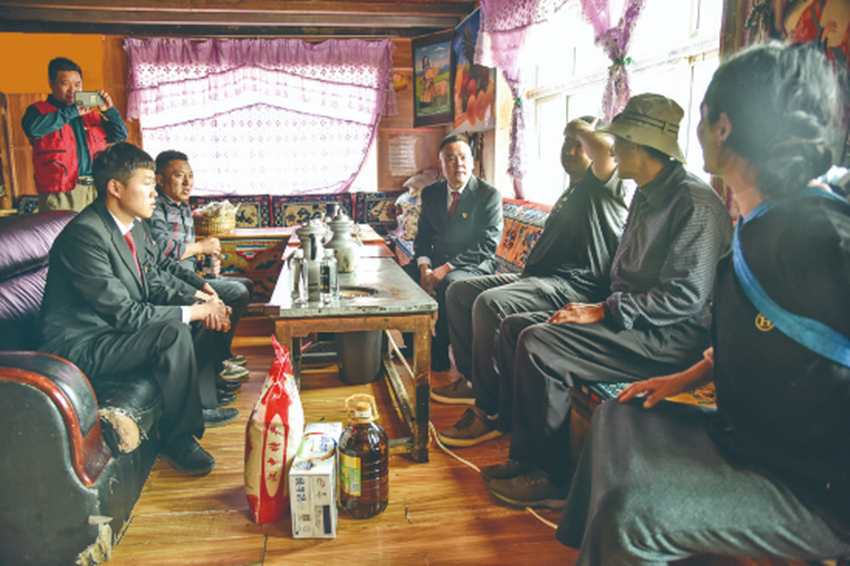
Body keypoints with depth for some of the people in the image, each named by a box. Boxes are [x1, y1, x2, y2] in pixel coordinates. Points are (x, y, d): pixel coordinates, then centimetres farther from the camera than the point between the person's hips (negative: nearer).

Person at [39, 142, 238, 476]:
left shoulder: (133, 228, 4)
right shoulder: (84, 234, -24)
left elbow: (153, 286, 10)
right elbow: (124, 313, -27)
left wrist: (196, 304, -9)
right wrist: (194, 311, -22)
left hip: (114, 330, 10)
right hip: (78, 347, -10)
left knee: (204, 319, 4)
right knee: (174, 332, -29)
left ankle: (196, 406, 17)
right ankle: (177, 437, -13)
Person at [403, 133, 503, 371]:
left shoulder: (489, 194, -8)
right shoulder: (430, 193, 9)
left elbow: (487, 245, -14)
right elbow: (423, 235, 13)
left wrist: (447, 268, -22)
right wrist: (424, 264, -9)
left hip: (474, 265, -5)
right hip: (436, 261, 6)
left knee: (450, 283, -36)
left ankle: (440, 354, -18)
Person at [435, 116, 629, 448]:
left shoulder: (602, 188, -4)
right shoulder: (570, 193, 26)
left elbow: (605, 150, -28)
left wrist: (583, 129, -7)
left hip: (572, 285, -10)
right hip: (537, 277, 11)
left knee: (490, 303, -33)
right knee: (459, 291, 9)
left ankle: (489, 411, -23)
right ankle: (471, 380, 14)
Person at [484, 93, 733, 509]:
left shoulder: (695, 202, -15)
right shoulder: (646, 196, 17)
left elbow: (685, 297, -22)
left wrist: (605, 312, -19)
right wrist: (591, 309, 5)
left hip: (672, 336, -10)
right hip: (629, 319, 10)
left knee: (538, 346, -26)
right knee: (514, 327, 1)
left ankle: (553, 479, -9)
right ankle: (525, 455, 4)